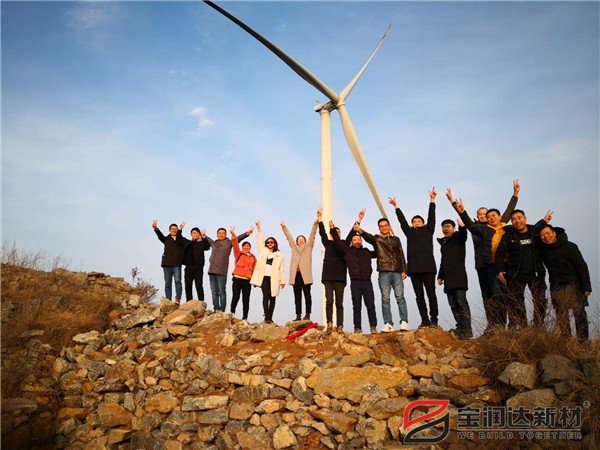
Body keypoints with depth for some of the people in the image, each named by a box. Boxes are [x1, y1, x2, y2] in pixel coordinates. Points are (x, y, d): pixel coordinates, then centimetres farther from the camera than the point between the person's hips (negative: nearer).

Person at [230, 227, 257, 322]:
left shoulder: (253, 257, 16)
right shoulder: (239, 254, 8)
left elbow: (255, 269, 16)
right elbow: (235, 245, -7)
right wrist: (233, 235, -22)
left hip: (247, 280, 3)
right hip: (237, 278, -3)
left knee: (246, 299, 4)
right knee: (235, 297, -6)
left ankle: (244, 318, 8)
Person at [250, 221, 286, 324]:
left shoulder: (279, 256, 13)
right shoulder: (263, 251, 16)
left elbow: (281, 269, 9)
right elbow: (260, 240, 11)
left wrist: (282, 281, 4)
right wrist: (258, 228, 4)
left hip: (274, 278, 0)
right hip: (264, 277, 0)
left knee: (272, 297, 2)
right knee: (266, 296, -11)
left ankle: (270, 317, 8)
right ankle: (267, 317, -11)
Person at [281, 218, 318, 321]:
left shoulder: (308, 246, 16)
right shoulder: (294, 247, 23)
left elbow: (312, 235, 9)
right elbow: (288, 236, 26)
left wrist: (316, 223, 0)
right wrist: (283, 226, 26)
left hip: (305, 274, -3)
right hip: (295, 274, 3)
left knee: (307, 295, -3)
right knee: (297, 296, 2)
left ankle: (307, 314, 0)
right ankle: (298, 315, 3)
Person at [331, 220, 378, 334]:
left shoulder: (367, 252, 18)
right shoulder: (348, 251, 10)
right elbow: (338, 241, 7)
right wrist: (332, 229, 2)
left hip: (367, 281, 2)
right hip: (355, 282, -2)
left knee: (371, 306, -1)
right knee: (357, 307, 1)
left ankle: (373, 327, 3)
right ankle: (357, 328, 6)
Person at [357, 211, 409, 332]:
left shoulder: (396, 239, 18)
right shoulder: (376, 239, 12)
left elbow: (401, 255, 16)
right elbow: (366, 236, -7)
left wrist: (403, 271, 7)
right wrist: (359, 230, -28)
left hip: (397, 272, 1)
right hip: (384, 273, -1)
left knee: (400, 297, -4)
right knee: (385, 299, -2)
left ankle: (404, 322, -2)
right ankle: (388, 324, 0)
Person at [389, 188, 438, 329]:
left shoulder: (428, 230, 16)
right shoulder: (410, 232, 21)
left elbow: (431, 217, 9)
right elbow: (402, 221, 22)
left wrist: (432, 199, 3)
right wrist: (396, 206, 22)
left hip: (428, 267, -3)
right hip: (414, 268, 3)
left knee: (431, 294, -2)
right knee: (419, 295, 2)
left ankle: (434, 320, 2)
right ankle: (425, 320, 5)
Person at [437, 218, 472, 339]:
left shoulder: (458, 237, 4)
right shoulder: (443, 242, 24)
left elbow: (463, 235, -22)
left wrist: (462, 228, -45)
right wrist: (440, 276, 25)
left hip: (458, 276, -7)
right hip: (448, 278, 7)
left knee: (461, 302, -13)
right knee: (453, 304, 5)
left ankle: (467, 329, -12)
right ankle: (460, 328, 9)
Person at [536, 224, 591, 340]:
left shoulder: (569, 247, -12)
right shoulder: (542, 248, 0)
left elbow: (581, 266, -10)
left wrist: (586, 287, -13)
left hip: (573, 284, -3)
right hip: (556, 286, 4)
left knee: (579, 313, -2)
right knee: (561, 314, 1)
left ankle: (584, 340, 5)